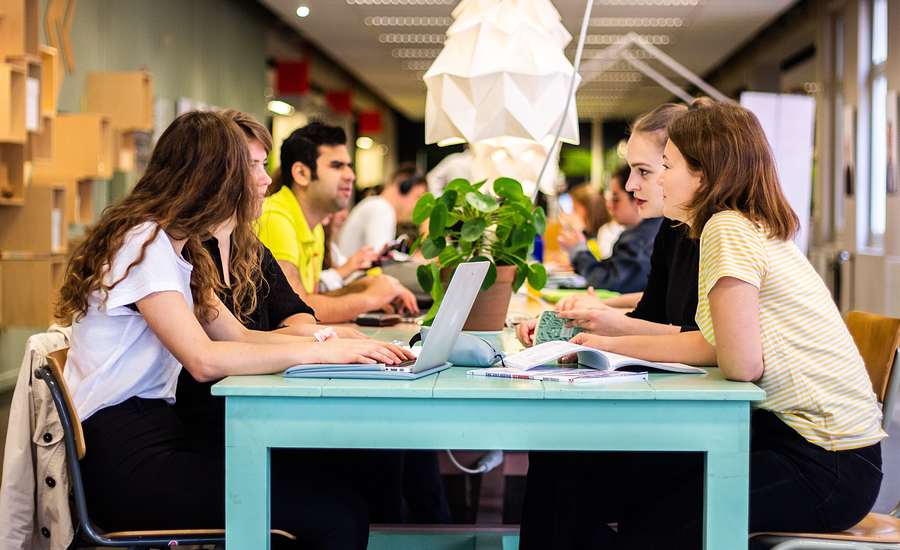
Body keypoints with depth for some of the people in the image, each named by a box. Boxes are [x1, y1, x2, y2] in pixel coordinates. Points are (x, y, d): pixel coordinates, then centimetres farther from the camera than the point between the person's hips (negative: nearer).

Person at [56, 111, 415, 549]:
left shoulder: (175, 247, 18)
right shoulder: (143, 243, -12)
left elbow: (237, 336, 15)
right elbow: (204, 360, -23)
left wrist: (337, 343, 1)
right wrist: (320, 351, -17)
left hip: (157, 435, 9)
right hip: (122, 459, -9)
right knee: (336, 514, -21)